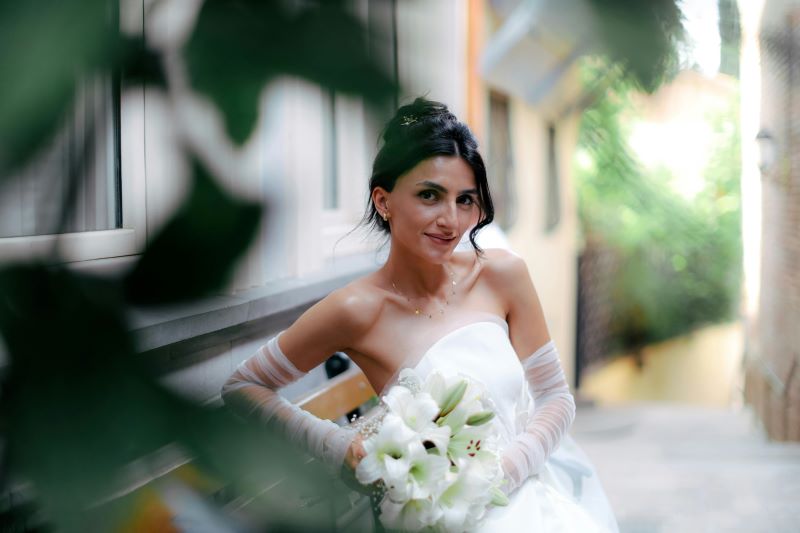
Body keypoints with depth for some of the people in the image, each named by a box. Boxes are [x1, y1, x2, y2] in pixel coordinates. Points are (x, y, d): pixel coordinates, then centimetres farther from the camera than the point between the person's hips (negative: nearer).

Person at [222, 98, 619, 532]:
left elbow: (556, 397, 5)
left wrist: (504, 468, -12)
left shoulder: (503, 274, -2)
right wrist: (341, 446, -12)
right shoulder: (358, 309, -11)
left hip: (531, 489, 2)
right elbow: (240, 388, 0)